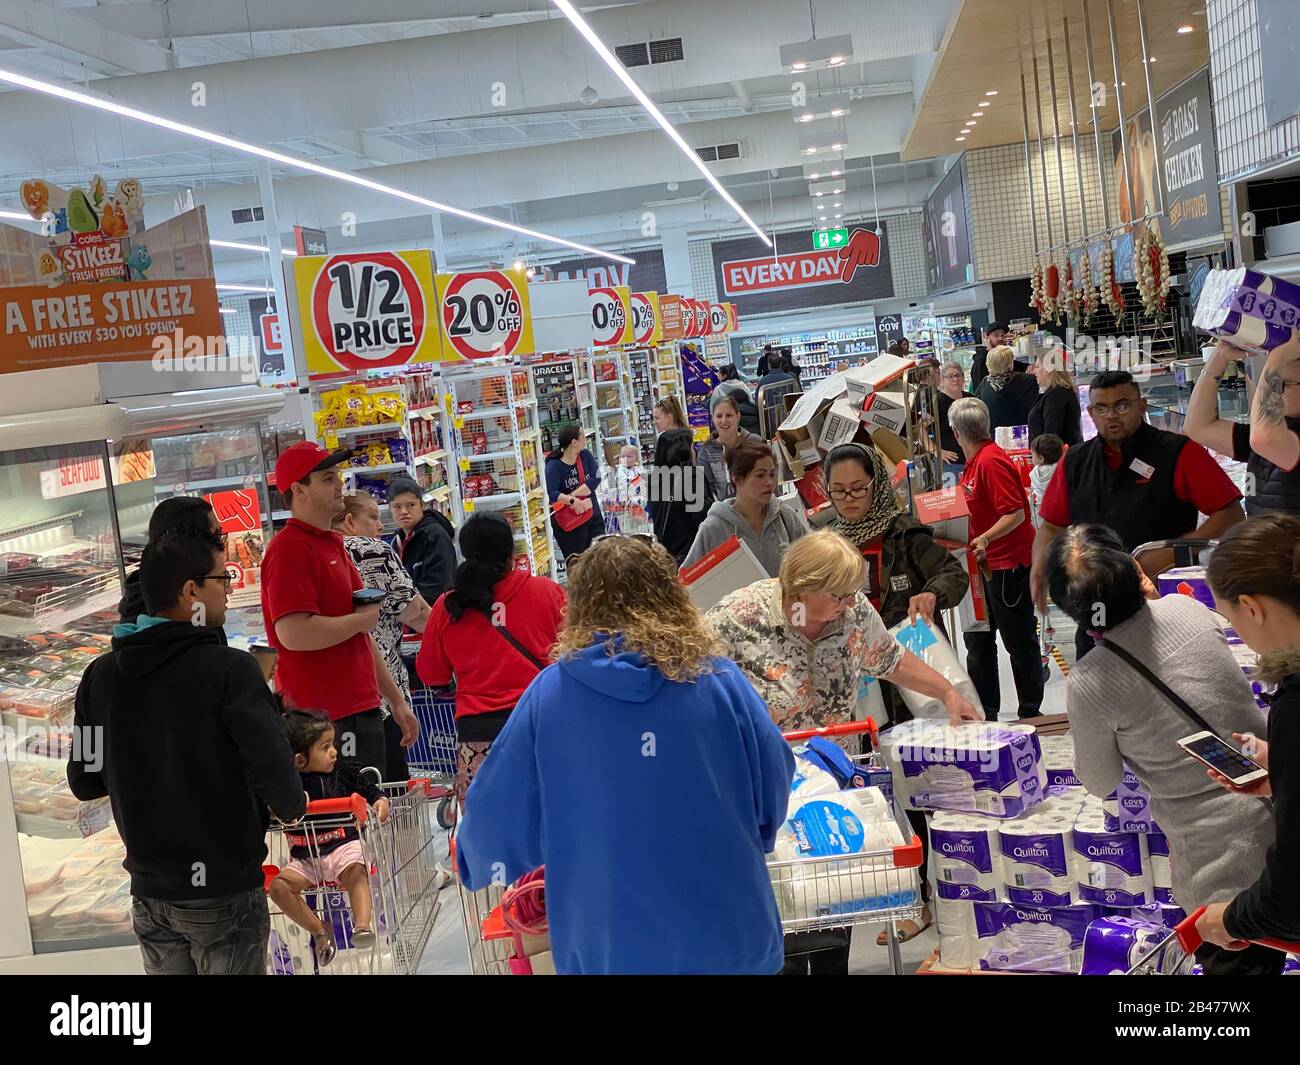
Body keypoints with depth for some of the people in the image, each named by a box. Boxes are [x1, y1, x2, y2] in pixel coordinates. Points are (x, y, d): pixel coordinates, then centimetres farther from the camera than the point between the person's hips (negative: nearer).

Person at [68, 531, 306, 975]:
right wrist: (293, 806, -1)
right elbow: (277, 778, -22)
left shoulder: (100, 675, -3)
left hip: (149, 893, 5)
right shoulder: (230, 670, -19)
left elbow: (84, 782, 4)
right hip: (224, 893, -5)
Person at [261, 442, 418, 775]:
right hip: (326, 722, -9)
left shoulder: (333, 546, 18)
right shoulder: (289, 548, -12)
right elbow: (293, 634, -26)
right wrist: (363, 618, -11)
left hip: (361, 710, 9)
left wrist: (396, 700, 23)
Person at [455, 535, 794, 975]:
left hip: (608, 946, 0)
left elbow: (499, 814, -2)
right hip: (729, 934, 1)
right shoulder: (718, 678, -9)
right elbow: (774, 790, 0)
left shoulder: (549, 692, -8)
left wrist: (478, 863, 21)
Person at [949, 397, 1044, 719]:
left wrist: (986, 538, -36)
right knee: (978, 640, 14)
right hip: (984, 563, 10)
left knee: (1019, 641, 2)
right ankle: (984, 713, 24)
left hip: (1009, 563, -10)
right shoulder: (973, 463, 9)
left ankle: (1030, 714, 13)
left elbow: (1016, 513, -25)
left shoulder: (991, 461, -19)